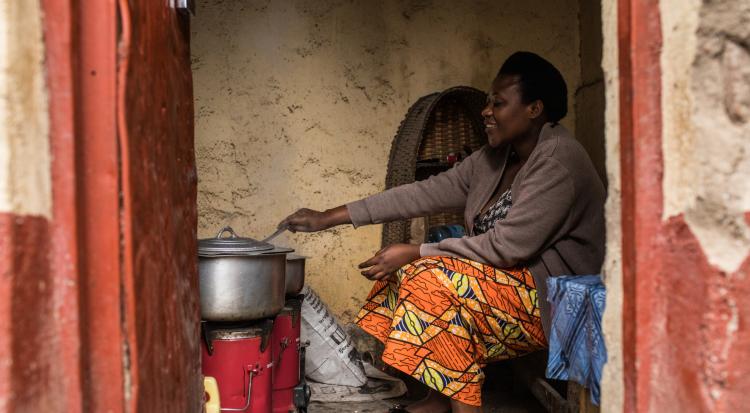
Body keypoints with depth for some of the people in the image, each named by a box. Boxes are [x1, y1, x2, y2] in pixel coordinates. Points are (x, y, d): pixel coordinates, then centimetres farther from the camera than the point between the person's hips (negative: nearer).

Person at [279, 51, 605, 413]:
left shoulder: (559, 162, -17)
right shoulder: (495, 159, 9)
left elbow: (508, 247, -22)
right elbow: (426, 193, 5)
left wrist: (415, 254, -19)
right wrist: (329, 218, 1)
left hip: (551, 301, -9)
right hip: (513, 280, 9)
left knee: (434, 278, -24)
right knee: (404, 271, -1)